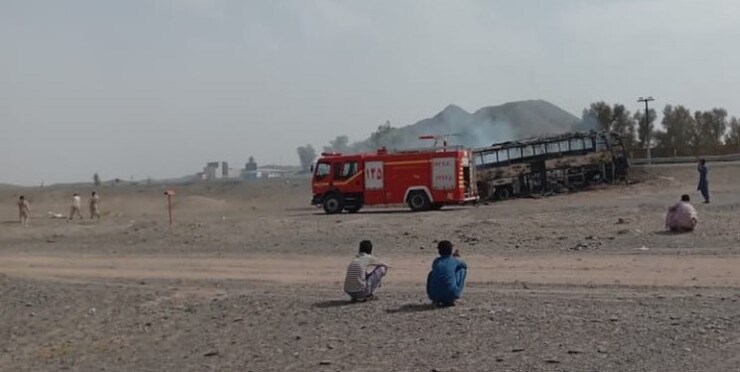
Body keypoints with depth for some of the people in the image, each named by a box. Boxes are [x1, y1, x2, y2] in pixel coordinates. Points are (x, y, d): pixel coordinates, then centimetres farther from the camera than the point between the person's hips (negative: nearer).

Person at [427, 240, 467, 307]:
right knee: (462, 269, 19)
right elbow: (465, 265, 30)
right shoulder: (454, 260, 7)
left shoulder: (436, 261, 13)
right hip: (451, 295, -3)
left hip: (434, 296, 3)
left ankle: (437, 301, 18)